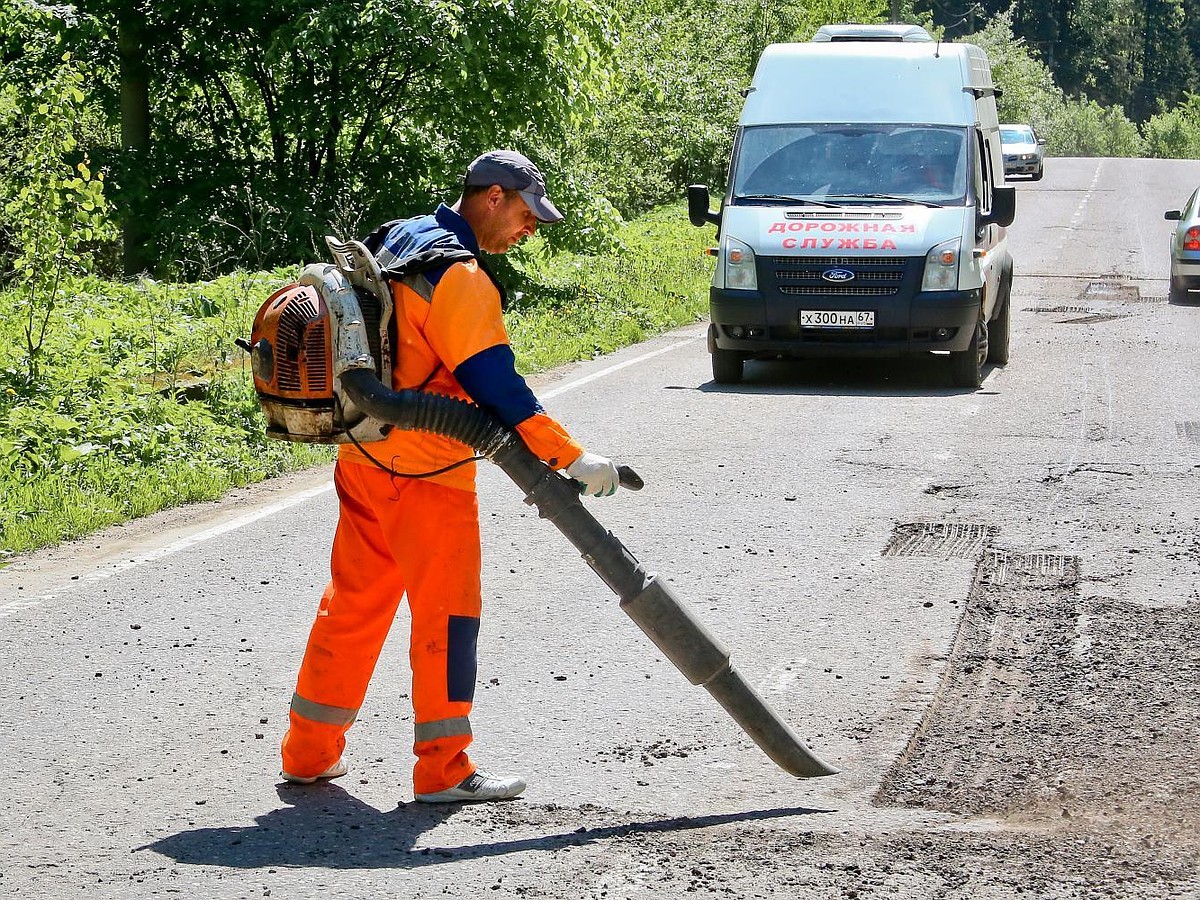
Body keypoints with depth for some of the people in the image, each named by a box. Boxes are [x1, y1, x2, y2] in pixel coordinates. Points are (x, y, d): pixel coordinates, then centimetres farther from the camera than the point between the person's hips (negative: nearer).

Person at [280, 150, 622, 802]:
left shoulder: (398, 239, 12)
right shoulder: (459, 276, -17)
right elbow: (496, 386, -22)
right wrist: (573, 459, -20)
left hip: (362, 456, 9)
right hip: (424, 469, -9)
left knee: (356, 598, 16)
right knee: (447, 611, -2)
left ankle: (309, 751, 22)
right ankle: (443, 768, 0)